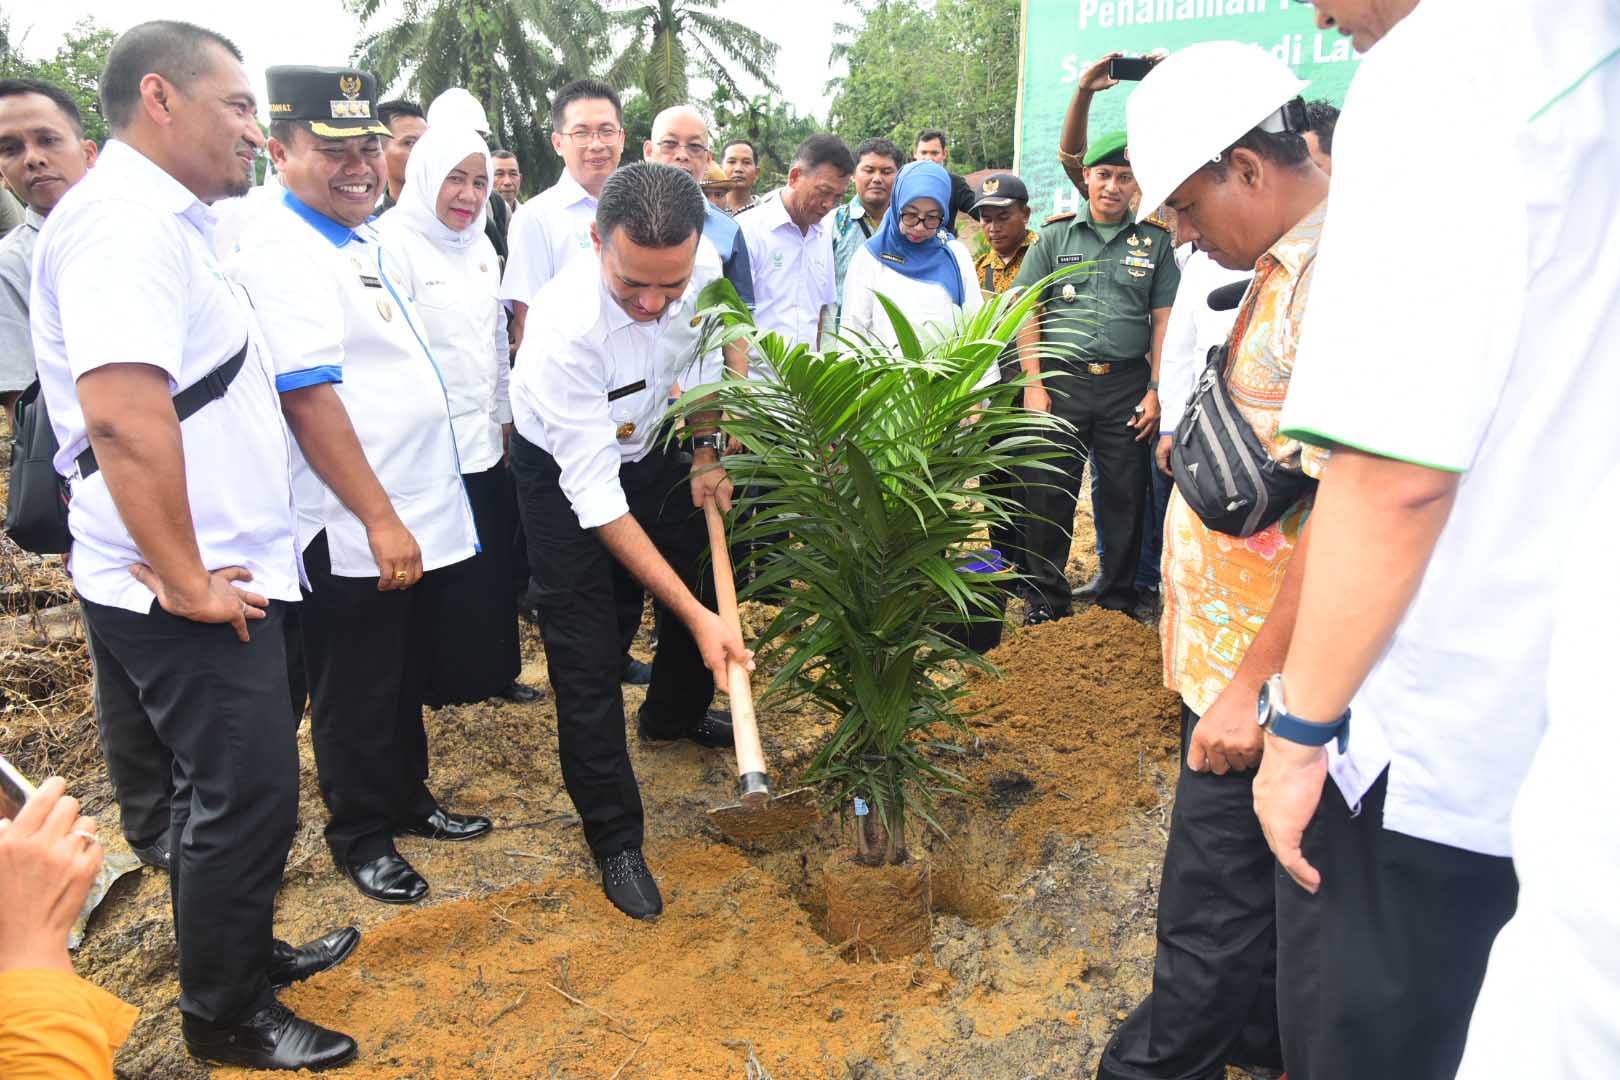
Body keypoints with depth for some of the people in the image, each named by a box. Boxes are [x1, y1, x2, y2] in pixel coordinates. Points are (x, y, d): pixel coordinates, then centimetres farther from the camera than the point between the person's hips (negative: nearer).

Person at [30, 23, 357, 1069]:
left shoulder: (163, 220, 15)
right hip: (194, 592, -9)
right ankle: (226, 1016, 22)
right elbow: (122, 414, -29)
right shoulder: (125, 217, -17)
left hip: (224, 573, 10)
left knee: (230, 789, 21)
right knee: (247, 798, 3)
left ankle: (246, 951, 39)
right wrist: (186, 581, -22)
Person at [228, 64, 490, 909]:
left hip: (422, 514, 9)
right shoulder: (279, 253, -15)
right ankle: (360, 838, 26)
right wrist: (379, 519, -21)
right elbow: (307, 398, -22)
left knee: (408, 680, 21)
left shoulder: (367, 240, 12)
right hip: (353, 531, -8)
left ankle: (408, 800, 39)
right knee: (357, 695, 8)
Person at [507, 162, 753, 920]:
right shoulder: (568, 324, -41)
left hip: (648, 445, 6)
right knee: (585, 657, -7)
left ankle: (675, 713, 52)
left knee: (702, 576, 21)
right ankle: (615, 838, 11)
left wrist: (706, 451, -4)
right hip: (563, 468, -6)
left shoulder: (702, 271, -24)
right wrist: (696, 618, -40)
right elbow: (596, 499, -38)